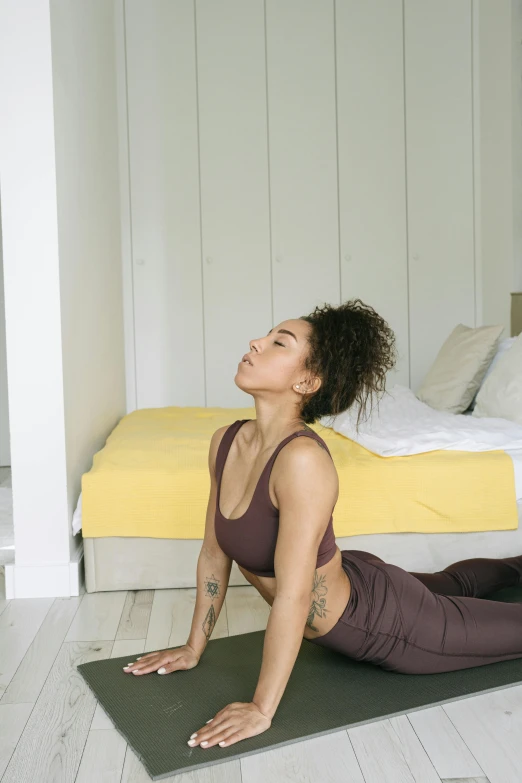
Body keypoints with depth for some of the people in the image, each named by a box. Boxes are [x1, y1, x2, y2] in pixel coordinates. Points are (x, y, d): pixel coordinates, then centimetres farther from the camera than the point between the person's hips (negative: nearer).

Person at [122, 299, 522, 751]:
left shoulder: (303, 459, -39)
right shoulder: (225, 443, -15)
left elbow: (293, 596, -35)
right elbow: (214, 552, -4)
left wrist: (261, 709, -29)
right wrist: (194, 647, 3)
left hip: (383, 622, -7)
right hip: (348, 584, 7)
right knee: (452, 585, 36)